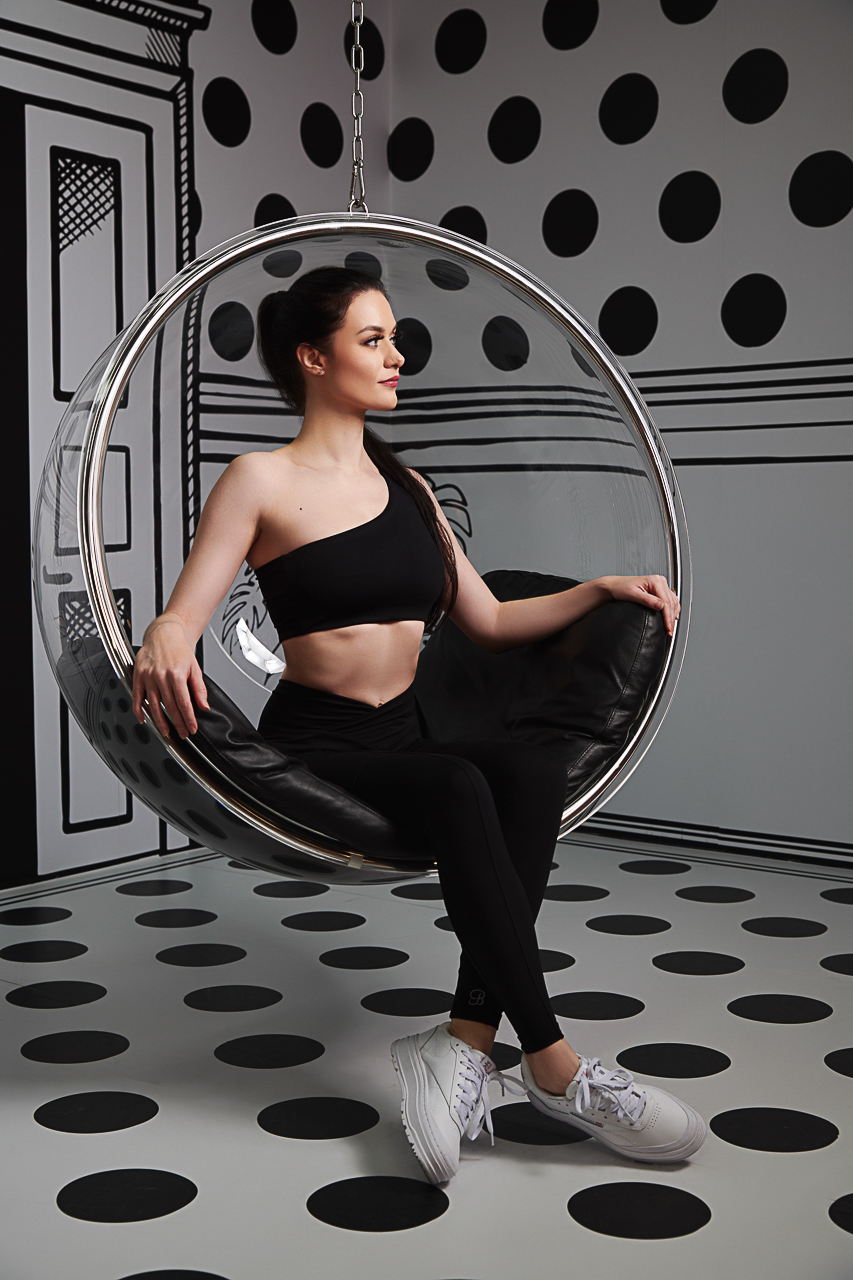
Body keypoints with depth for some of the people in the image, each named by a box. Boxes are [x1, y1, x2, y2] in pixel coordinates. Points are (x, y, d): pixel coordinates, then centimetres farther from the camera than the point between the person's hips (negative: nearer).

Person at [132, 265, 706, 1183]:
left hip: (403, 738, 5)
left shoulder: (407, 487, 18)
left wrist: (601, 590, 9)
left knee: (532, 768, -28)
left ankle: (464, 1044, -33)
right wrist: (162, 642, -33)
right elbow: (182, 617, -9)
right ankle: (552, 1065, -29)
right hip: (313, 747, -5)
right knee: (459, 789, -34)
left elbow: (491, 623, 20)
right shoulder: (261, 481, 0)